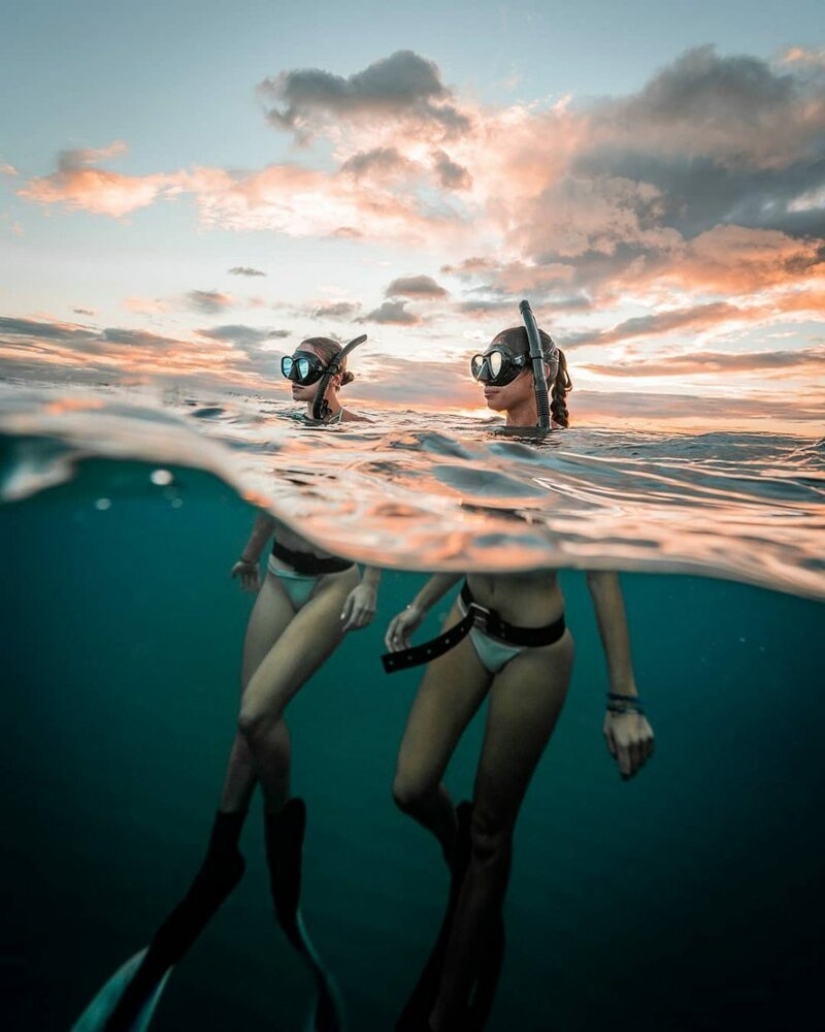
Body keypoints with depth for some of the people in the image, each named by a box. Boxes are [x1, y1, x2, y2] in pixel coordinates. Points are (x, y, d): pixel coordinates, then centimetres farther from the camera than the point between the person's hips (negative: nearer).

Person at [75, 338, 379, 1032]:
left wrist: (371, 582, -20)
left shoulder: (360, 433, -10)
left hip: (332, 585, -6)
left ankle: (283, 812, 17)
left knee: (256, 713, -14)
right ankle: (222, 853, 22)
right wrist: (251, 554, 29)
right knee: (249, 717, 6)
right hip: (281, 575, 6)